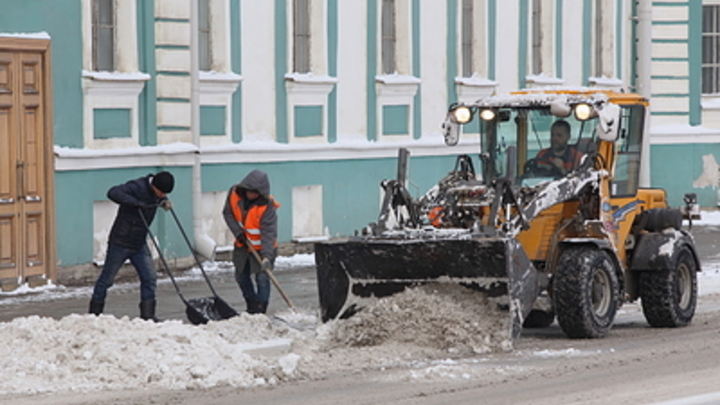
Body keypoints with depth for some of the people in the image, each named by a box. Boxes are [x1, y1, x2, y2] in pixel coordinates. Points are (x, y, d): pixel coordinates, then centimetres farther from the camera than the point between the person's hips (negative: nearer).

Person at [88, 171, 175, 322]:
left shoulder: (155, 192, 3)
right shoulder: (137, 187, -21)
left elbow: (159, 198, 28)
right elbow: (113, 192, -34)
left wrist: (165, 202, 4)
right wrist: (135, 203, -41)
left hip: (139, 244, 7)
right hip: (120, 242, -7)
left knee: (150, 277, -2)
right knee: (107, 279, 4)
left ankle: (147, 314, 3)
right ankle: (94, 313, 16)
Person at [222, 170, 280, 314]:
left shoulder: (267, 206, -27)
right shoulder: (234, 193, -14)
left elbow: (268, 232, -31)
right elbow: (228, 213, -2)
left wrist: (267, 256, -41)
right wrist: (238, 232, -15)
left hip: (262, 248, -5)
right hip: (242, 245, 5)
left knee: (262, 279, -13)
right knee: (241, 277, 14)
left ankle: (260, 312, -4)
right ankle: (252, 307, 31)